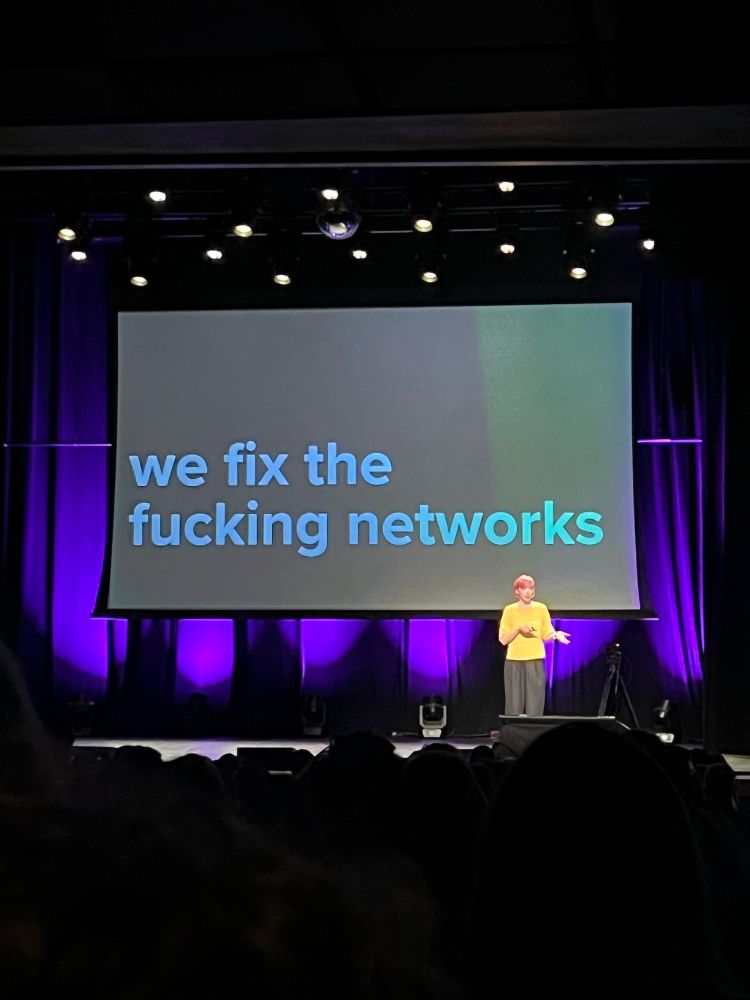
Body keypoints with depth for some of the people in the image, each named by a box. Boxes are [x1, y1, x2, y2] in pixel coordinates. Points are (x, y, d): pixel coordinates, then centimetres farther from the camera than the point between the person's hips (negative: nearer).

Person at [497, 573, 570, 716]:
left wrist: (556, 634, -14)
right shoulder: (509, 610, 1)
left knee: (534, 707, -4)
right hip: (514, 662, -1)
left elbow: (546, 635, 6)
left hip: (535, 662, 1)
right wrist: (519, 628, -16)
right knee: (515, 707, -3)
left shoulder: (541, 608, 5)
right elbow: (503, 640, -2)